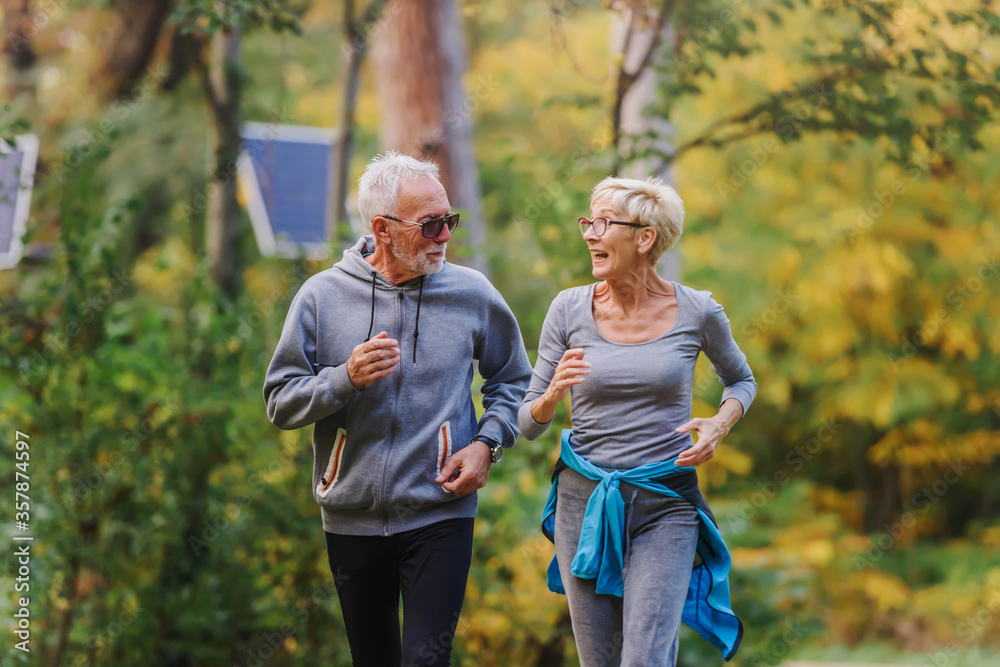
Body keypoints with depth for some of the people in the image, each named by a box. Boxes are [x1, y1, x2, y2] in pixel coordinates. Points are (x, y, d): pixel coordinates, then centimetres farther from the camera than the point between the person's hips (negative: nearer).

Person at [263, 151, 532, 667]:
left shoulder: (472, 295, -1)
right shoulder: (322, 296, -2)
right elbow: (280, 402, -1)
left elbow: (513, 381, 13)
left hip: (440, 514, -1)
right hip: (352, 520, 2)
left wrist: (487, 442, -4)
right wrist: (346, 378, -18)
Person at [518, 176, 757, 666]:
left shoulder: (696, 312, -3)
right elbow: (528, 424, 4)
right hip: (584, 501, 2)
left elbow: (741, 380, 17)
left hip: (666, 504, -2)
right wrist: (553, 395, -18)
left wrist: (718, 426, -4)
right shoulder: (570, 309, -1)